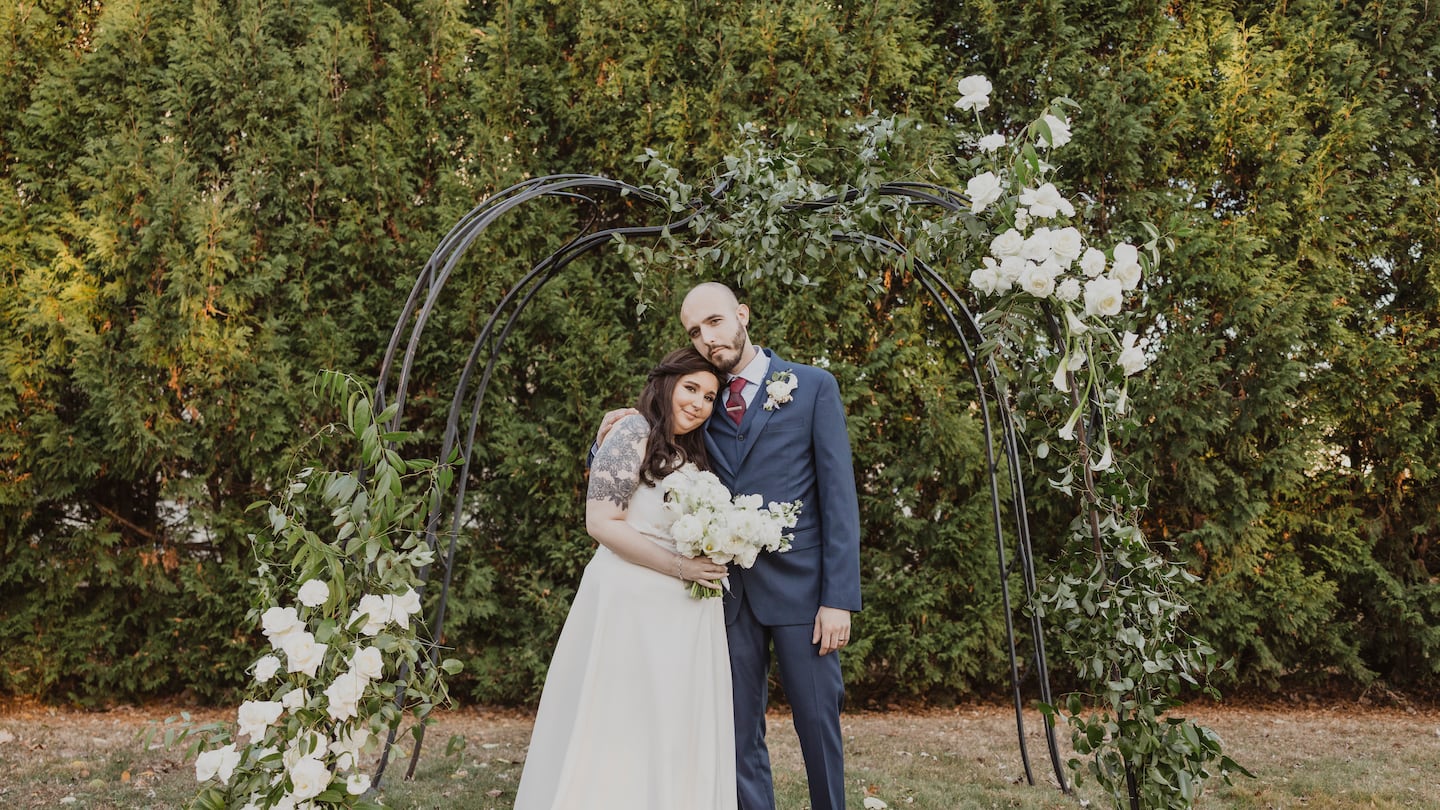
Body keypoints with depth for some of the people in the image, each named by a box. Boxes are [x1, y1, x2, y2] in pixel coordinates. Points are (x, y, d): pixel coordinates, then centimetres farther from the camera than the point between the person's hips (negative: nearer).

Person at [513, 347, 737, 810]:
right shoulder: (636, 432, -8)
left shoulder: (696, 454, 16)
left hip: (687, 614, 8)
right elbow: (600, 521, -16)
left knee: (677, 735, 10)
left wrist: (710, 569, 6)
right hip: (631, 602, -8)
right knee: (619, 730, 0)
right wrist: (677, 568, -15)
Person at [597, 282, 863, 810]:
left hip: (798, 585, -3)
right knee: (740, 732, 9)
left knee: (818, 722, 6)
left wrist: (839, 597, -11)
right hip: (730, 589, 3)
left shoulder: (813, 386, 1)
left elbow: (839, 496, -4)